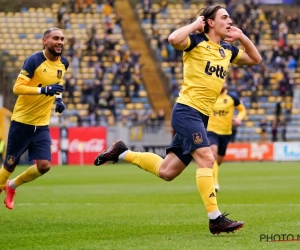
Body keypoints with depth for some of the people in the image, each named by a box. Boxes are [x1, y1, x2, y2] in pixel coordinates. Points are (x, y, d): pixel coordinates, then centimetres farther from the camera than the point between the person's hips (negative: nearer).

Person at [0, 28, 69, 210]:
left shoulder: (64, 63, 4)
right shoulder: (34, 61, -16)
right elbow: (17, 87, -22)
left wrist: (59, 99, 6)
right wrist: (44, 90, -32)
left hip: (42, 125, 5)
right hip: (22, 121, -5)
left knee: (44, 165, -7)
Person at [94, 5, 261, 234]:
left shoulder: (227, 50, 14)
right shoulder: (196, 42, -7)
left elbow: (255, 59, 27)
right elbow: (174, 39, -28)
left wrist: (242, 37, 12)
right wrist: (195, 25, -14)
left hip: (202, 117, 8)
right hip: (187, 110, -8)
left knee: (166, 172, 10)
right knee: (206, 159, -21)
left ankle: (122, 153, 29)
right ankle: (215, 219, -21)